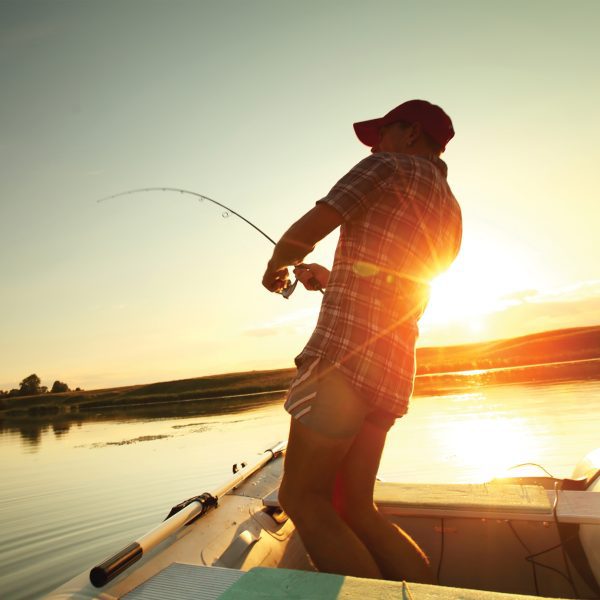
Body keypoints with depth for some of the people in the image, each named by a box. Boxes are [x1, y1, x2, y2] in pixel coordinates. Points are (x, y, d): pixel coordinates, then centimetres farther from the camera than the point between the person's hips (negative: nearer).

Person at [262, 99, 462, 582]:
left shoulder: (391, 167, 3)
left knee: (302, 498, -2)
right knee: (353, 508, 14)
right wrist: (330, 279, 34)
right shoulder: (449, 214, 25)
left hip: (347, 350, -9)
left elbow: (303, 234, -4)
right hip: (395, 367, 9)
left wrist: (275, 266, 16)